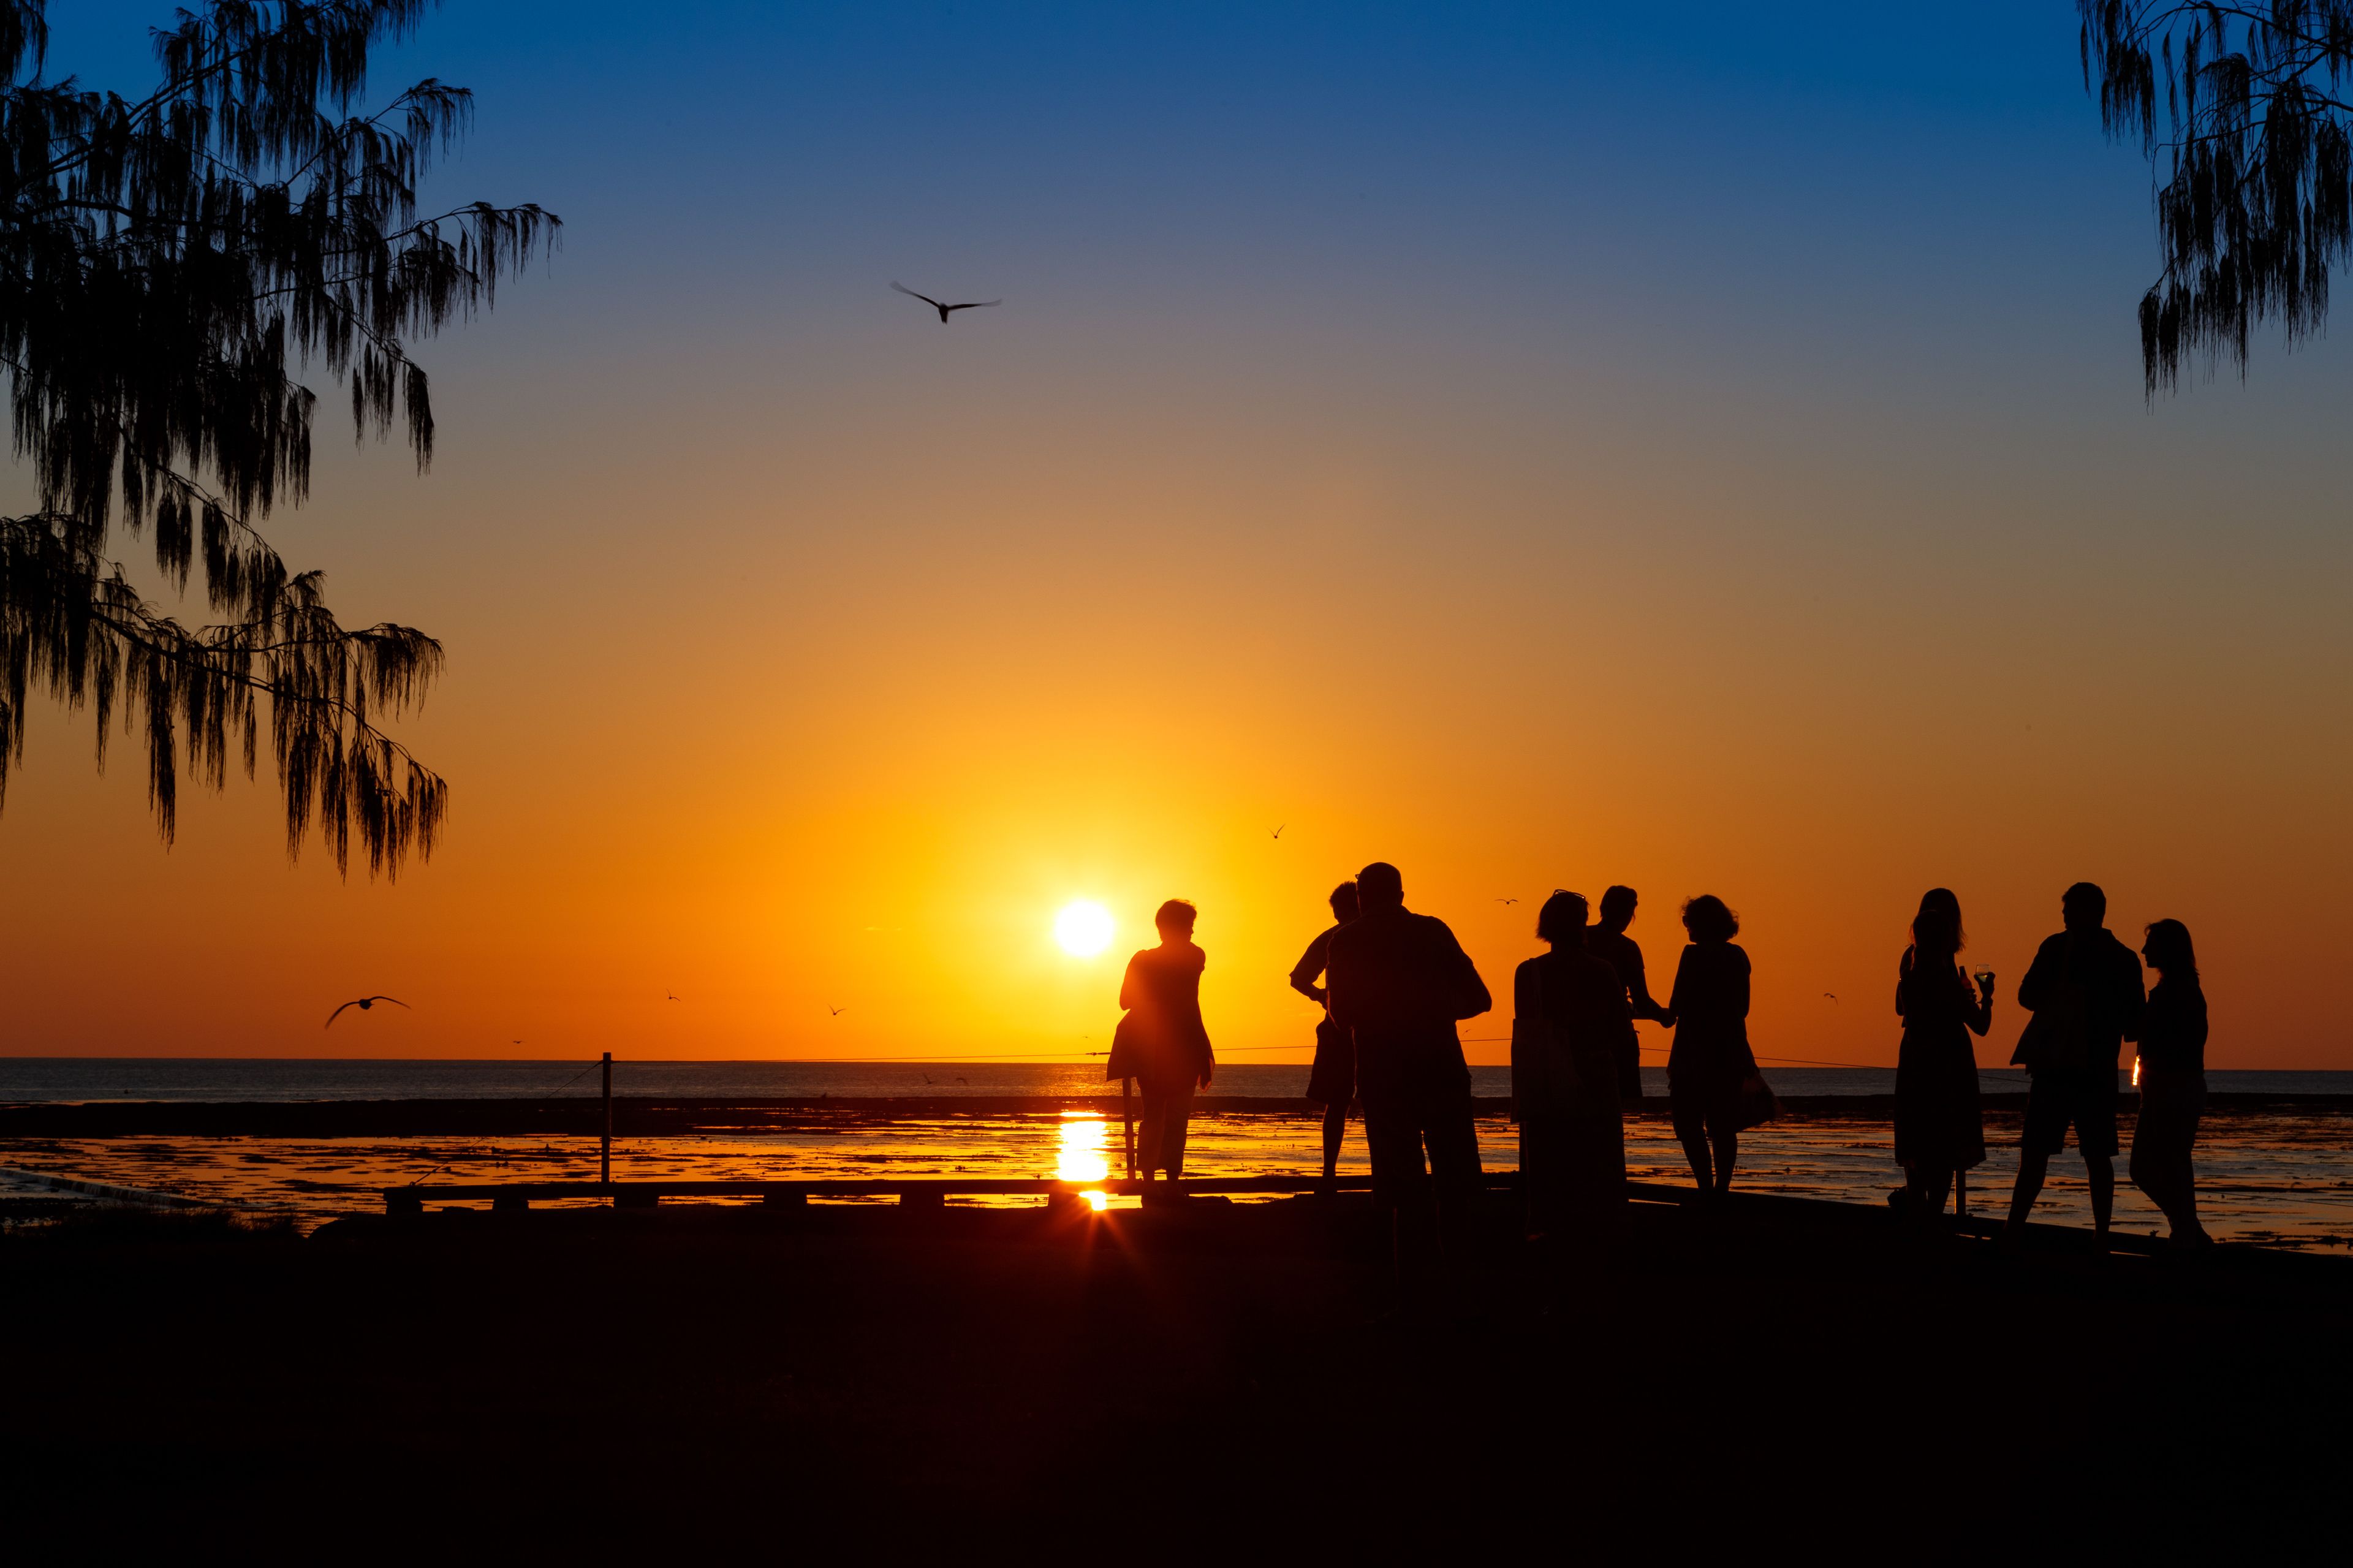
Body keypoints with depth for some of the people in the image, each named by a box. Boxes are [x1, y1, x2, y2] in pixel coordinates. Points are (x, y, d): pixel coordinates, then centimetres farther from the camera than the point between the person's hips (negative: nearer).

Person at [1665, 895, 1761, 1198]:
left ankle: (1707, 1187, -8)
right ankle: (1722, 1187, 12)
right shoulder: (1738, 956, 8)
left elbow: (1679, 1004, -13)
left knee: (1688, 1122, -1)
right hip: (1731, 1051, 7)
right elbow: (1742, 1008, 13)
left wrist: (1670, 1013, 9)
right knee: (1723, 1125, 10)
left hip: (1697, 1051, -6)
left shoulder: (1695, 955, -11)